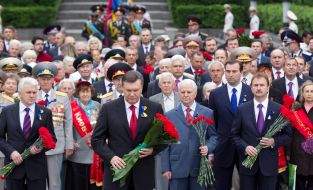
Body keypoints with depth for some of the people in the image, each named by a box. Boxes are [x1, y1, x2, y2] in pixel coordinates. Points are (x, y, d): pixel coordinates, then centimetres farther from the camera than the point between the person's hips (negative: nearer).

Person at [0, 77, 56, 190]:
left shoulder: (45, 112, 4)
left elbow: (52, 138, 6)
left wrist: (41, 147, -14)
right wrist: (11, 152, -11)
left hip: (37, 165, 0)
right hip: (13, 163, 0)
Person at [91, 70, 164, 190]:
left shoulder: (155, 108, 2)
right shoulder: (108, 108, 1)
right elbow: (97, 139, 1)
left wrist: (153, 149, -11)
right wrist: (111, 156, -14)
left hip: (144, 172, 1)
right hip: (117, 168, -1)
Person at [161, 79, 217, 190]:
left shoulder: (207, 113, 7)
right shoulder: (170, 115, 7)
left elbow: (214, 136, 8)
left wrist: (208, 147, -14)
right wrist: (166, 168, -1)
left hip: (200, 166, 0)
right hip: (177, 167, 0)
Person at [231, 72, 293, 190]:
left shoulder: (279, 109, 0)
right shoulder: (242, 109, 2)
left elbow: (288, 135, 4)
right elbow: (235, 134, 5)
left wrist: (274, 141, -13)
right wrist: (245, 147, -12)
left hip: (269, 163, 0)